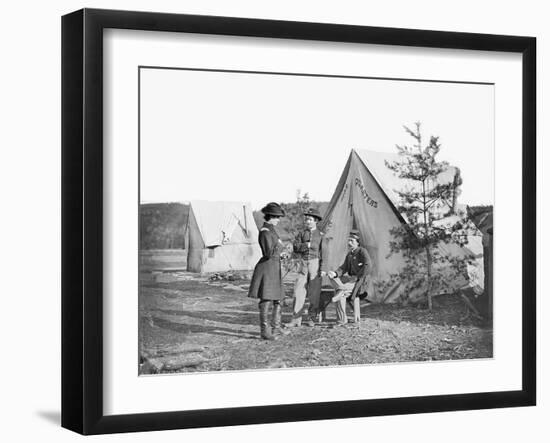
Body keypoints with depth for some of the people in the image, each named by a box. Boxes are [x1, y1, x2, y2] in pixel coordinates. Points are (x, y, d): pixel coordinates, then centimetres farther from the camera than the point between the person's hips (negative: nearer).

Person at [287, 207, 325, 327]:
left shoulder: (321, 235, 5)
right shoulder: (301, 233, 11)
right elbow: (295, 247, 0)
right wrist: (307, 245, -14)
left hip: (316, 263, -2)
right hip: (303, 264, 2)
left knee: (314, 293, 1)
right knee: (299, 290, -4)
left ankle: (312, 318, 10)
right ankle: (296, 319, -3)